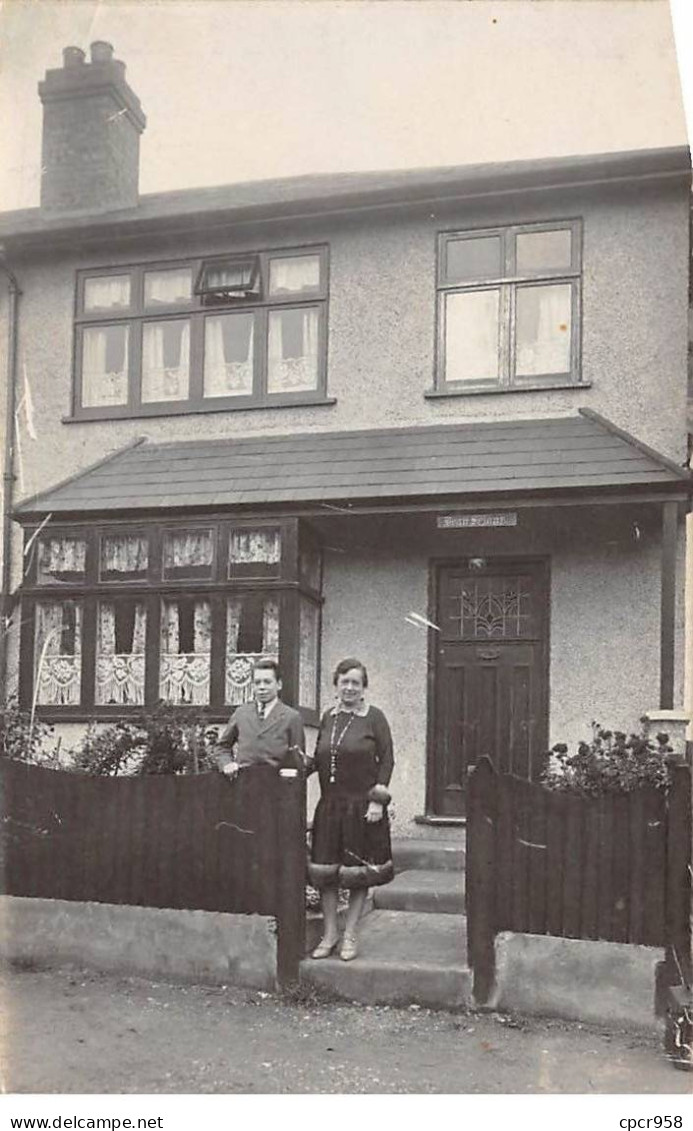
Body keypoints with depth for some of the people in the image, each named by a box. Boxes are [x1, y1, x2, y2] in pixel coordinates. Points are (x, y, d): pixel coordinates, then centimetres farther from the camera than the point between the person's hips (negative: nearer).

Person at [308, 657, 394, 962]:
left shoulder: (374, 718, -3)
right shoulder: (328, 718, 9)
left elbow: (386, 761, -5)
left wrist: (378, 800, -11)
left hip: (362, 807, -4)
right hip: (329, 806, 4)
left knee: (359, 872, 4)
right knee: (325, 871, 5)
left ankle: (350, 936, 16)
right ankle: (329, 933, 18)